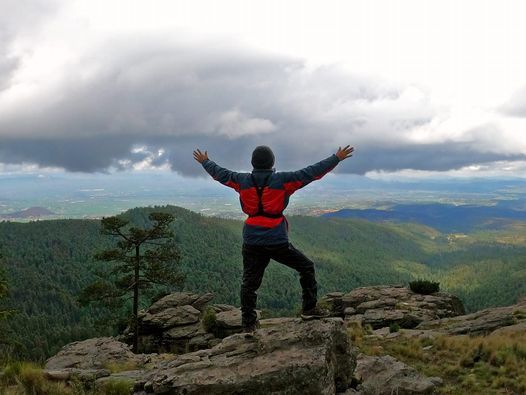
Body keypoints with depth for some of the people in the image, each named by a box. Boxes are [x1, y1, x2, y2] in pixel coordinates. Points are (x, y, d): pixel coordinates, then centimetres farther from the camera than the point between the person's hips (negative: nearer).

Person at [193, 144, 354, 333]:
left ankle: (248, 325, 16)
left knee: (249, 283, 13)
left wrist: (205, 162, 36)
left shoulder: (242, 181, 2)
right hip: (277, 241, -3)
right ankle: (309, 309, 14)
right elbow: (311, 172, -6)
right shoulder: (282, 180, -7)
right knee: (306, 267, 15)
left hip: (252, 242, 3)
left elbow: (220, 173, 17)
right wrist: (337, 158, 1)